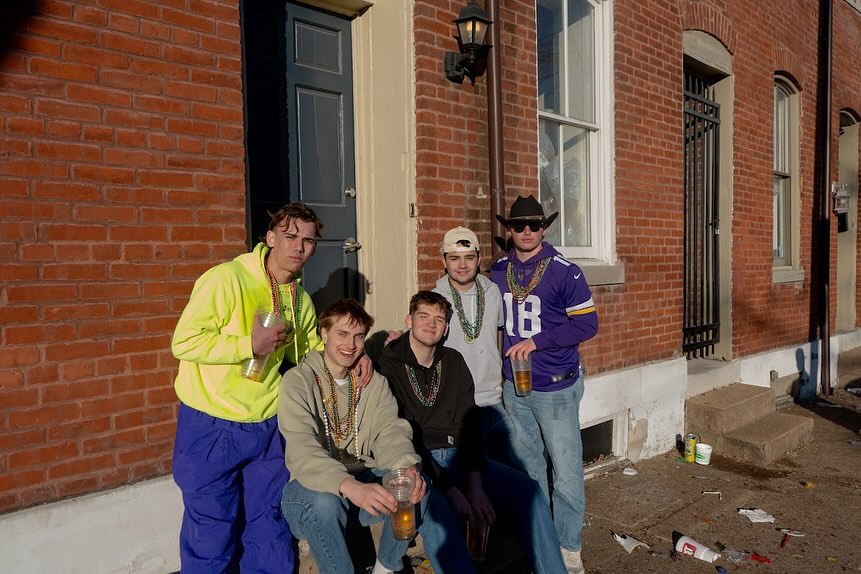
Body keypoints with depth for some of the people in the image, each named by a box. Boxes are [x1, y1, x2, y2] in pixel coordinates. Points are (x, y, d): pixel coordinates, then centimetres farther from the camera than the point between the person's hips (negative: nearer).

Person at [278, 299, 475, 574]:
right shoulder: (297, 382, -11)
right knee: (324, 502, -37)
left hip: (361, 482, 5)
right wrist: (350, 486, -44)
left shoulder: (374, 383, 6)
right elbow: (302, 453, -26)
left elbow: (391, 432, -8)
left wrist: (408, 466, -32)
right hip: (313, 487, -4)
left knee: (418, 486, -21)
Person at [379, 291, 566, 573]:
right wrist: (449, 489, -22)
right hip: (417, 462, -4)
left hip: (459, 455, 5)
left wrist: (475, 484, -13)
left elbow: (468, 423, 3)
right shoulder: (388, 365, -5)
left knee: (528, 490, -15)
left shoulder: (454, 362, 11)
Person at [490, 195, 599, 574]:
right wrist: (501, 369, 6)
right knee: (527, 467, 17)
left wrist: (537, 341, -20)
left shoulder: (564, 271, -11)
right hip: (513, 387, 5)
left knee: (566, 472, 3)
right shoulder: (498, 272, 4)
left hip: (555, 389, -5)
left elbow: (587, 324, -12)